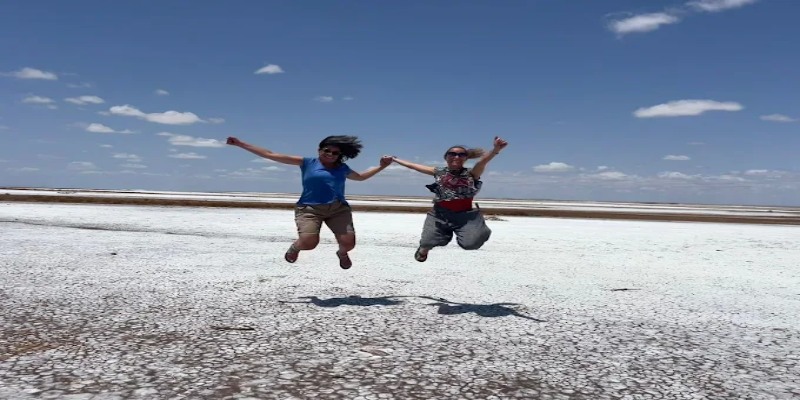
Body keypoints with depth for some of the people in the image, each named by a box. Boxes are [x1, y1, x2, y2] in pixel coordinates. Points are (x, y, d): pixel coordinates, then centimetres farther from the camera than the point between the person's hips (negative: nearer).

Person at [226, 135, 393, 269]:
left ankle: (342, 253, 31)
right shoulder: (307, 163, 5)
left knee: (348, 243, -12)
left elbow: (361, 177, 38)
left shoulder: (342, 168, 15)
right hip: (309, 209, -3)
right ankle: (295, 247, 18)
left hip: (339, 209, 3)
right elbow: (271, 155, 5)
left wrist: (381, 166, 31)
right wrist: (240, 144, 4)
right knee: (309, 243, -24)